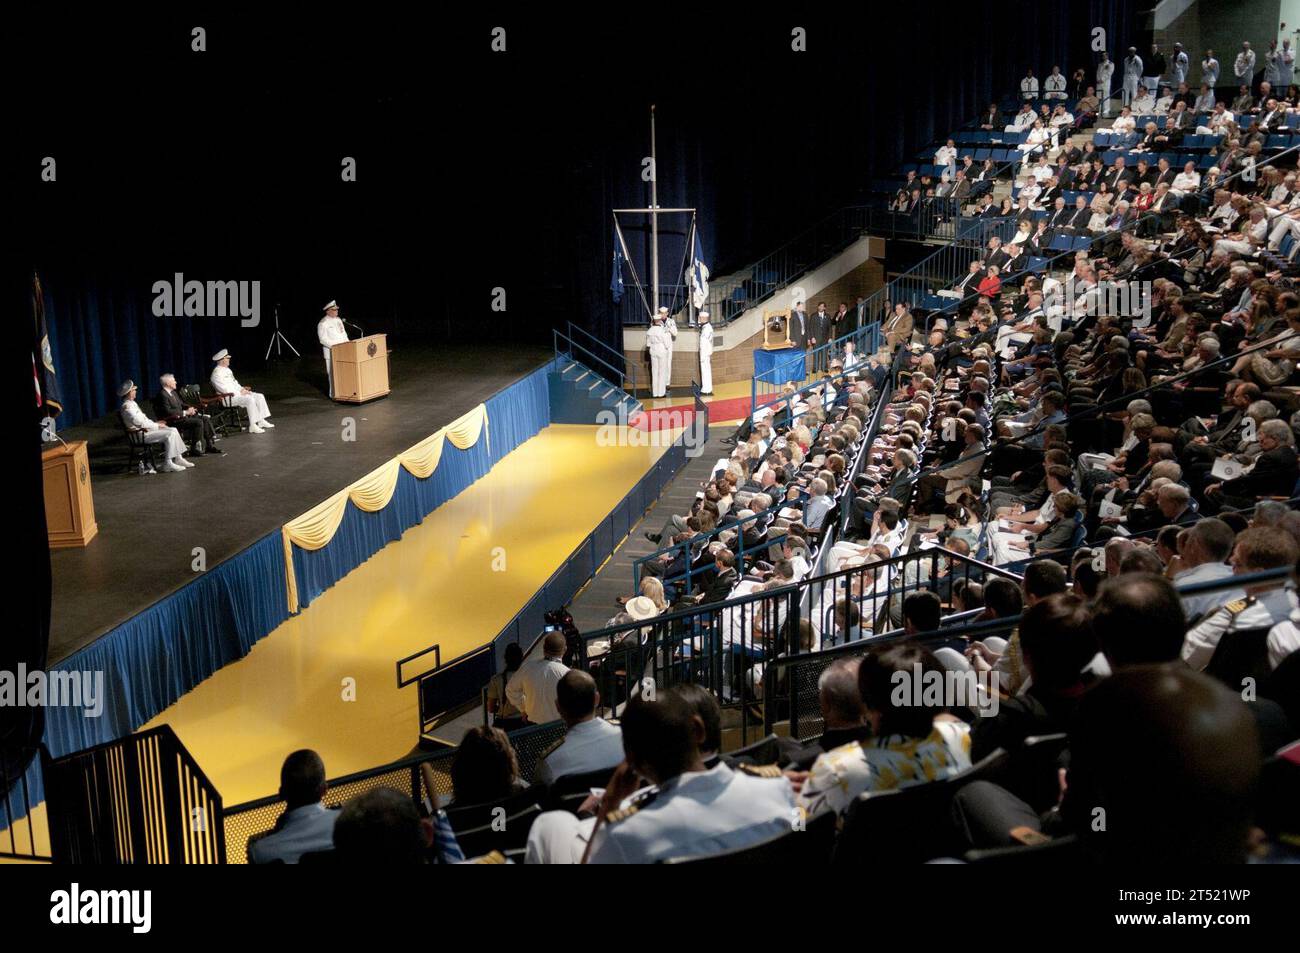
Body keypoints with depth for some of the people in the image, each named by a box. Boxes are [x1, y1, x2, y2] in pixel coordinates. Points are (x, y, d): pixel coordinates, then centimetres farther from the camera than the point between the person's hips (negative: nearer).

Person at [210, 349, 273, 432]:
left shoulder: (227, 370, 17)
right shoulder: (217, 373, -14)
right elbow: (224, 389, -20)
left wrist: (242, 389, 4)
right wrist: (240, 392, -18)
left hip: (237, 393, 10)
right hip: (228, 397, -10)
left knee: (259, 397, -1)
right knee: (250, 399, -31)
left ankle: (261, 421, -1)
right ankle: (252, 426, -31)